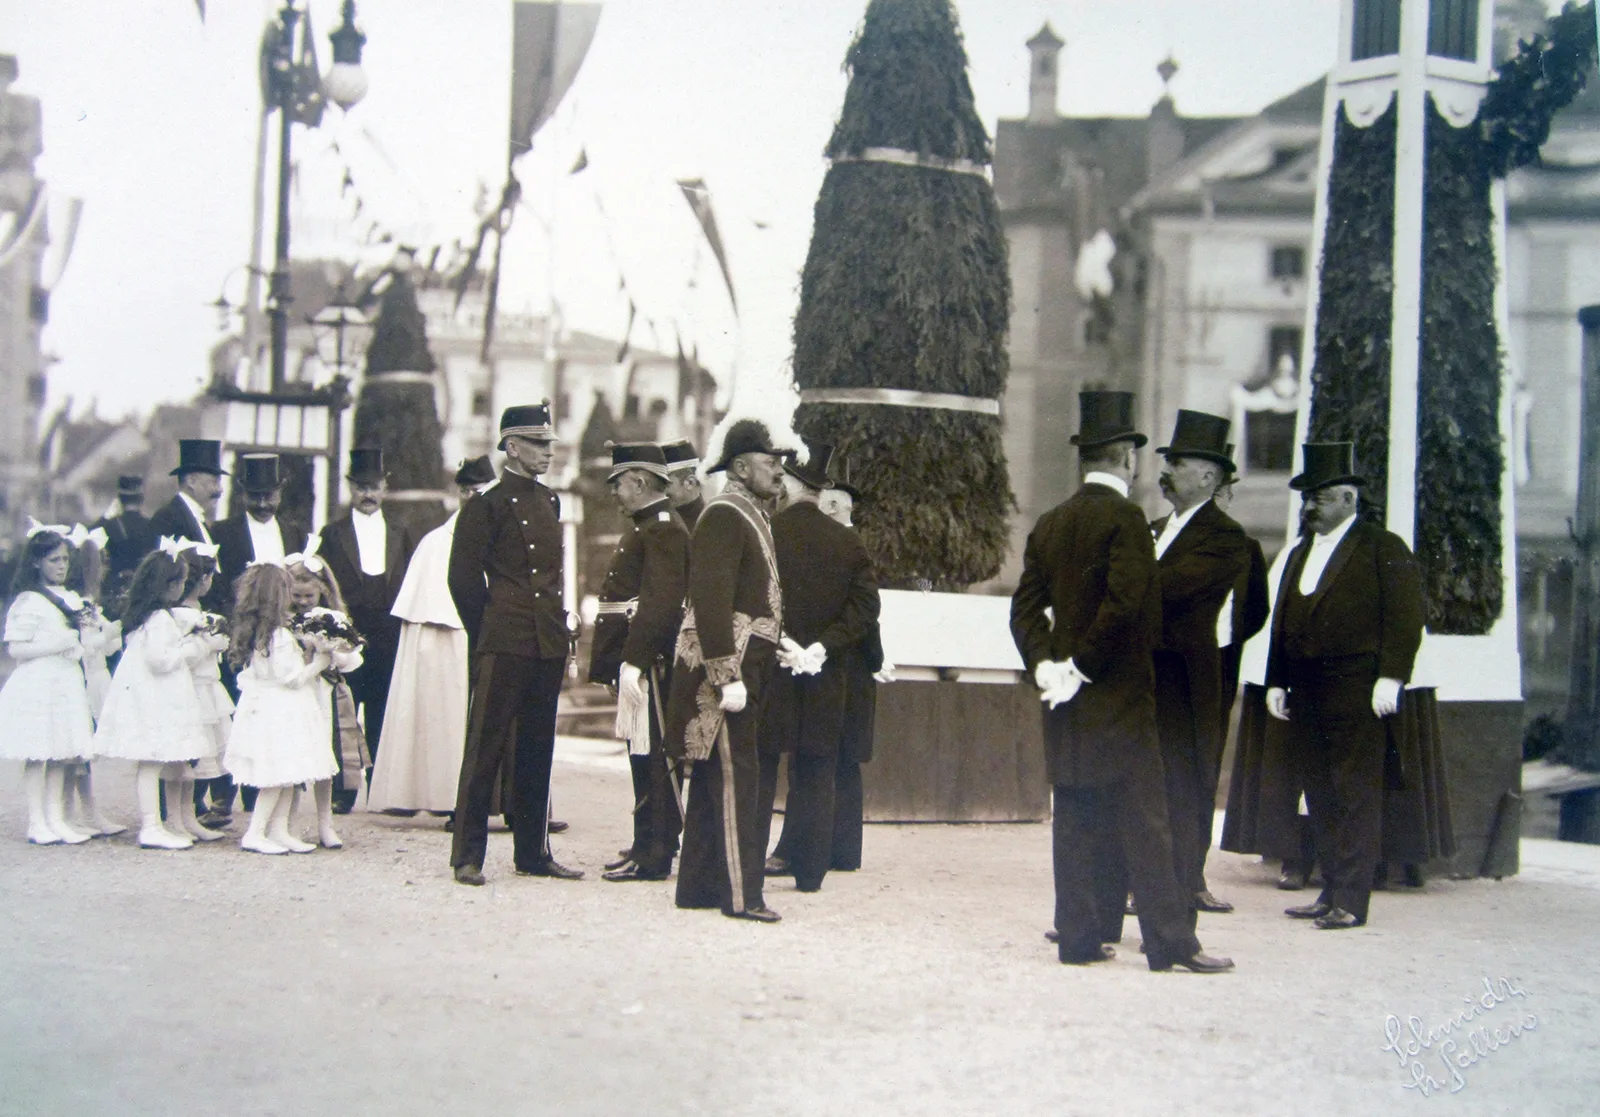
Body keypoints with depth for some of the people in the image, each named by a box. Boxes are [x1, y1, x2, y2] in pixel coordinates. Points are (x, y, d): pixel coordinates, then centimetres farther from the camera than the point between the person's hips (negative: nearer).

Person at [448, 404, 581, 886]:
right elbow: (464, 579, -5)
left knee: (537, 751, 10)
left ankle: (533, 852, 17)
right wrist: (489, 634, -3)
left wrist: (561, 630, 15)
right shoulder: (486, 505, -5)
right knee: (486, 747, -3)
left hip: (549, 646, 7)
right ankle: (468, 855, 2)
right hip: (504, 646, -7)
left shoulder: (550, 503, 16)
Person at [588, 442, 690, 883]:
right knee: (643, 755, 14)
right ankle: (647, 845, 21)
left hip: (648, 660, -10)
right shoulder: (645, 528, 19)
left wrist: (634, 660, -25)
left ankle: (653, 858, -3)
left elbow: (660, 601, -22)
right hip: (636, 659, 10)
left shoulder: (664, 529, -13)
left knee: (650, 757, -7)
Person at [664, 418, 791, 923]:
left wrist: (783, 646, 16)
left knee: (715, 776, 13)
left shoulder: (752, 516, 18)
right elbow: (711, 601, -21)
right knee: (736, 775, -9)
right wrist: (727, 676, -24)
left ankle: (699, 886, 19)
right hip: (724, 664, -10)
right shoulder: (723, 516, -13)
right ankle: (741, 894, -6)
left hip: (747, 665, 10)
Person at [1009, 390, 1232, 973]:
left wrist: (1045, 665, 1)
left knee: (1077, 817, 9)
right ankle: (1171, 941, -1)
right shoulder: (1124, 517, -11)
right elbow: (1126, 602, -21)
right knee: (1144, 819, -4)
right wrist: (1083, 666, -14)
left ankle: (1079, 934, 13)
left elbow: (1026, 607, 9)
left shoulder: (1049, 524, 10)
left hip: (1067, 699, 7)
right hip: (1119, 695, -7)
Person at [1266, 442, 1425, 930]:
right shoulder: (1301, 553, 21)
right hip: (1306, 696, 7)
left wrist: (1390, 678, -15)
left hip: (1356, 694, -7)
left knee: (1356, 795, -5)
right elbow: (1282, 622, 20)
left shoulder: (1384, 548, -1)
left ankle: (1351, 901, -4)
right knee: (1319, 794, 8)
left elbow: (1406, 616, -8)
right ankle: (1332, 891, 15)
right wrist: (1276, 682, 13)